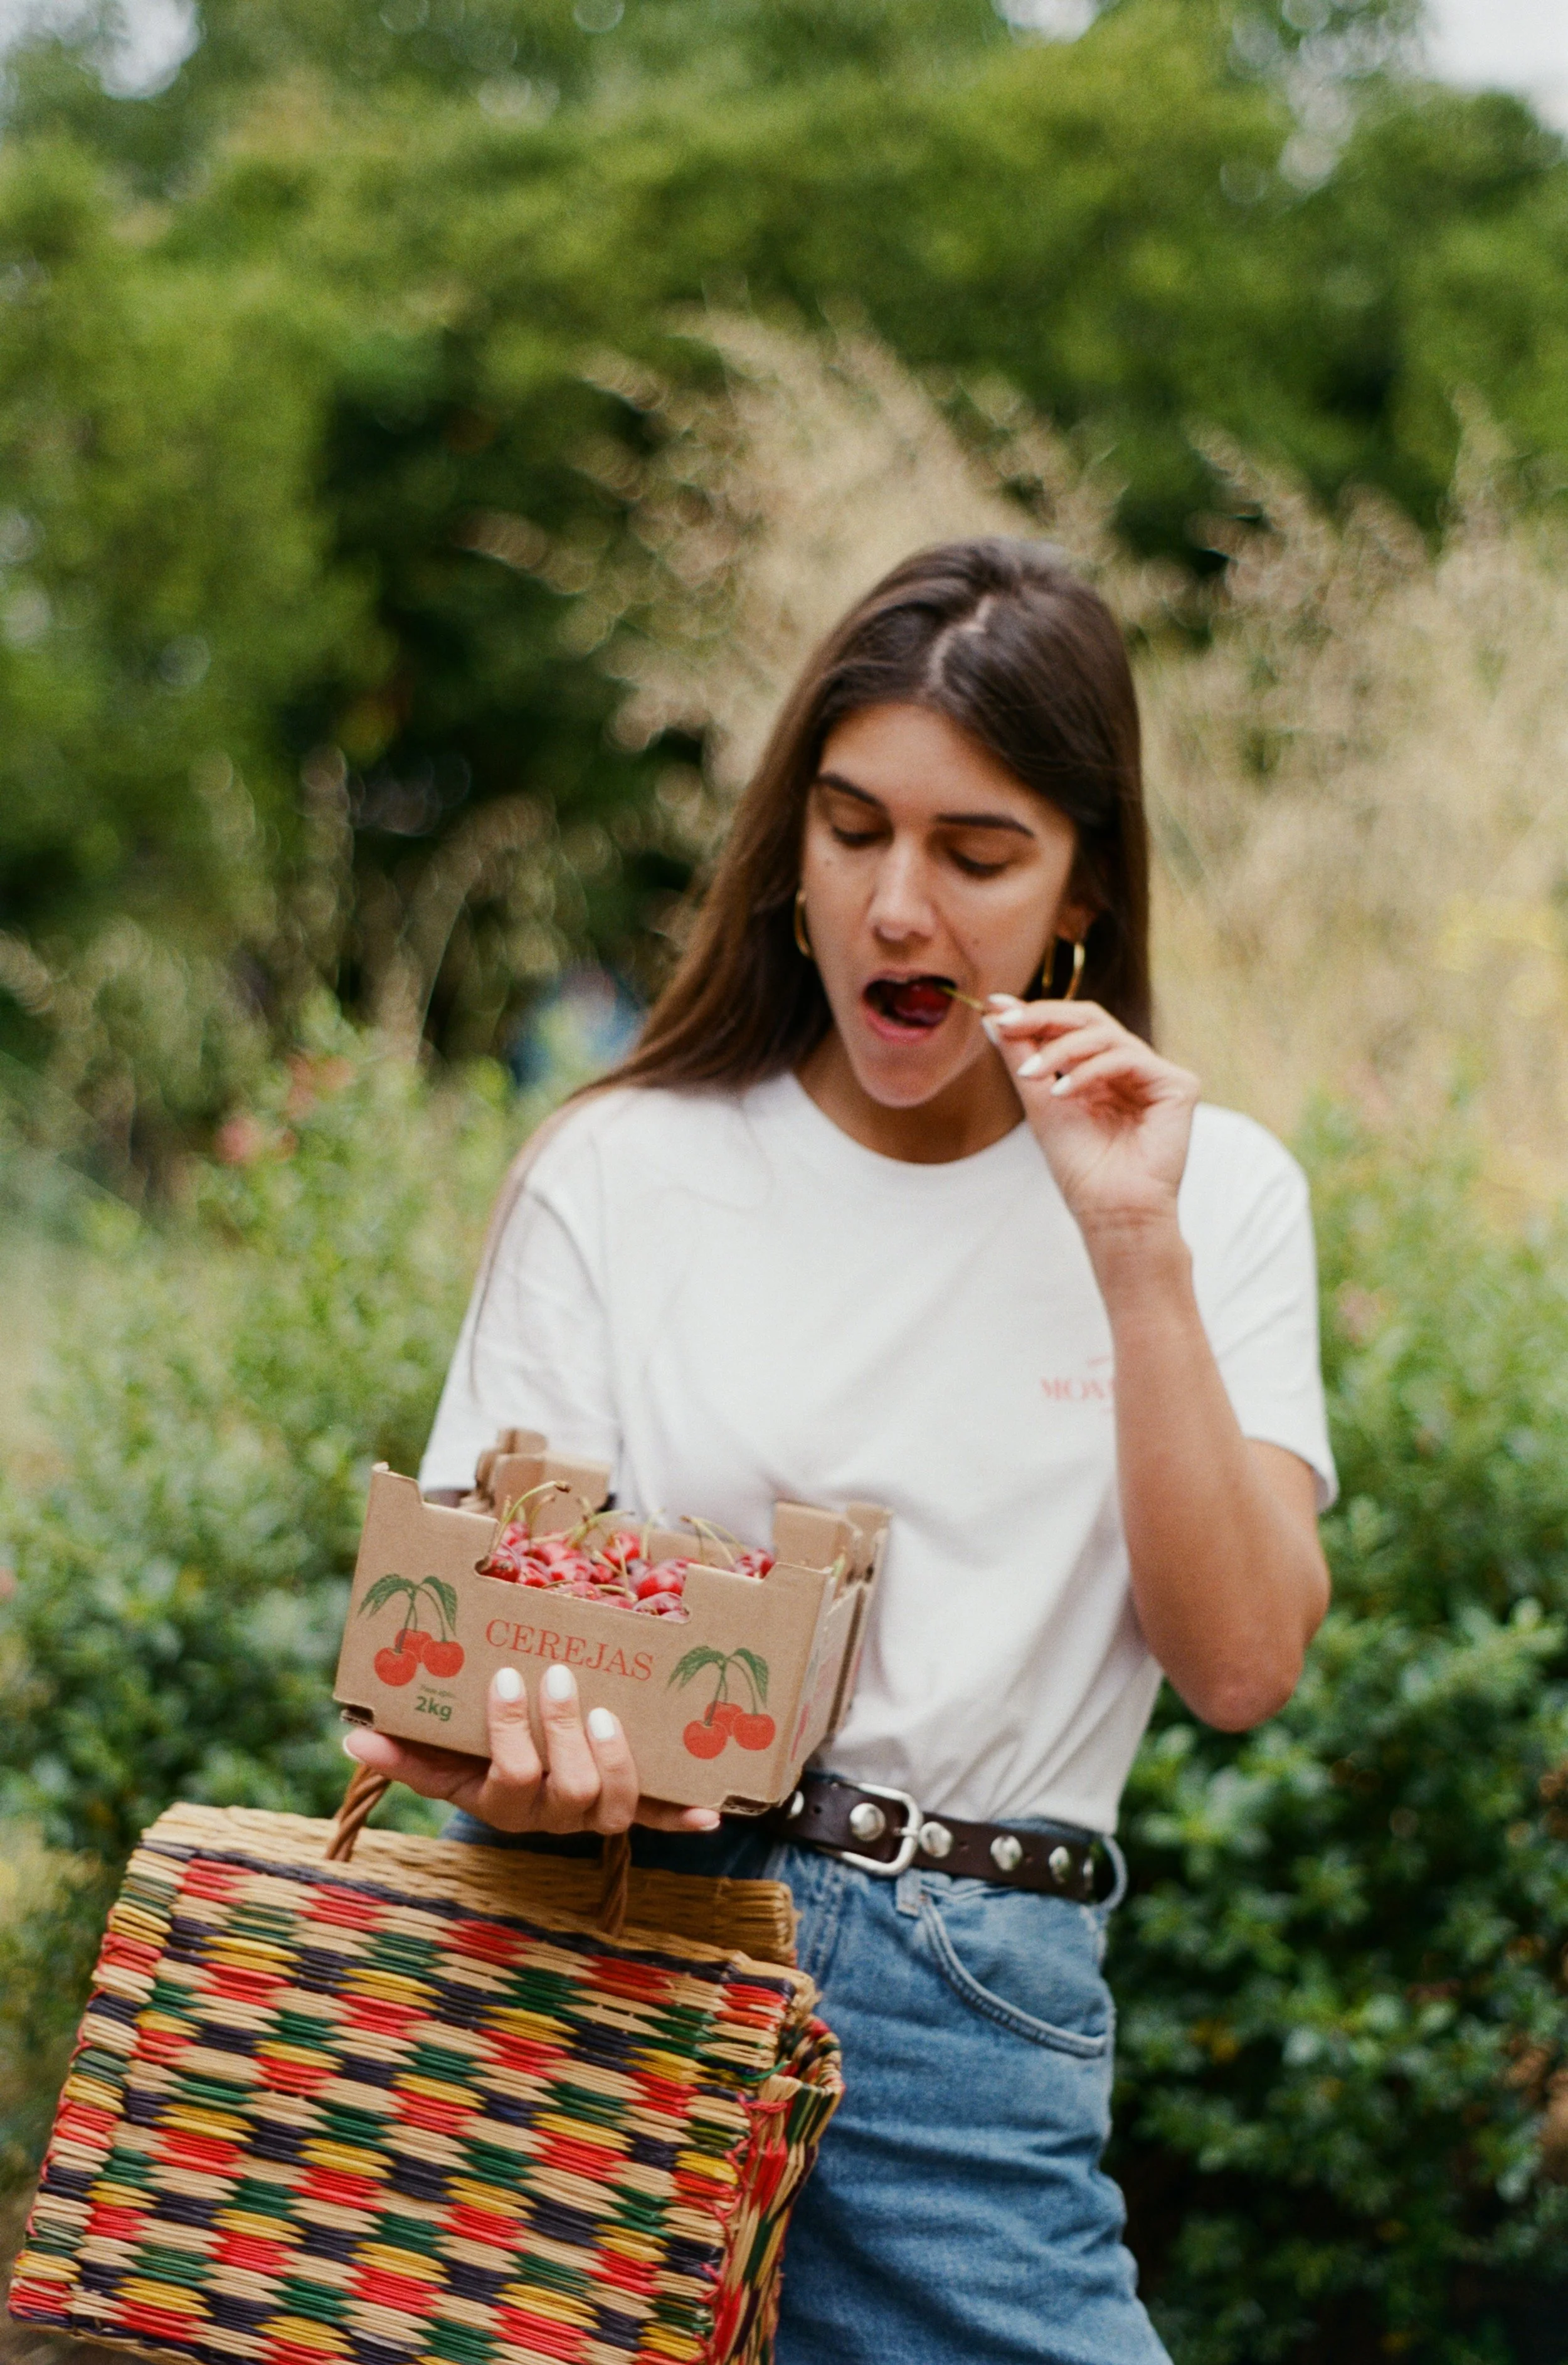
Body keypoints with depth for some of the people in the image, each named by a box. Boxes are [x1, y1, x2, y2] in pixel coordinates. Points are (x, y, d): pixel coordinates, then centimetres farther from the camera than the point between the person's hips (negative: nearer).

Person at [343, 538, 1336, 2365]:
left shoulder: (1209, 1191, 9)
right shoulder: (624, 1173, 8)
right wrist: (503, 1757, -19)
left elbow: (1240, 1664, -1)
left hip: (971, 2009, 1)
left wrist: (1136, 1251, -8)